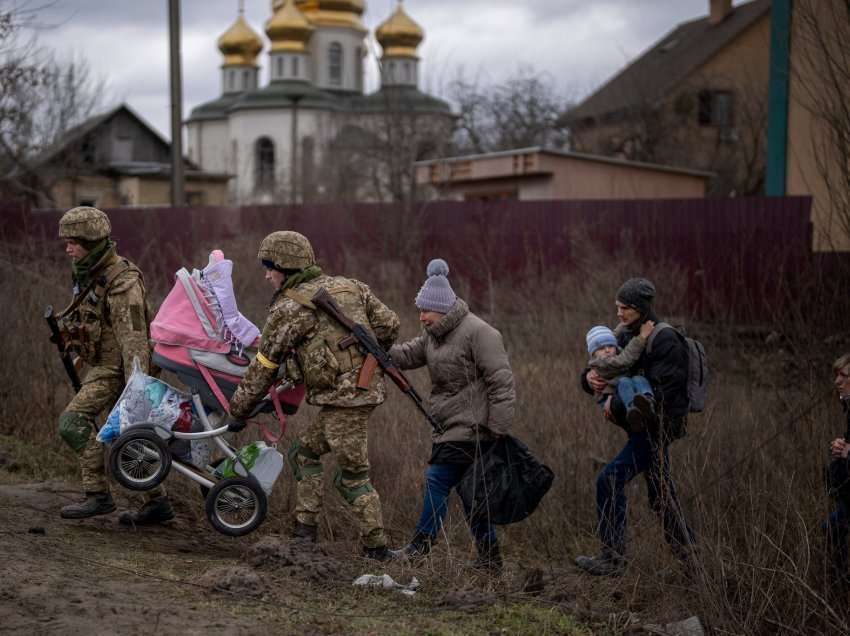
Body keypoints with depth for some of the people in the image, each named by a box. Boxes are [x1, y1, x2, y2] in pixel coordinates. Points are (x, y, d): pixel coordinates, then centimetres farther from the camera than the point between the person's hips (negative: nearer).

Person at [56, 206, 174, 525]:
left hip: (117, 367, -10)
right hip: (102, 364, 10)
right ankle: (157, 502, 19)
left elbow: (133, 337, -25)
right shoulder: (89, 274, 8)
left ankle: (98, 495, -12)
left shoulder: (122, 282, -21)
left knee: (72, 421, -17)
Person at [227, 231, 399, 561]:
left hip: (342, 396, -8)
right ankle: (305, 530, 18)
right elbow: (389, 324, 12)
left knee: (353, 475, 1)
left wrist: (238, 411, 11)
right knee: (304, 453, 18)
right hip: (370, 386, 8)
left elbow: (263, 367, 0)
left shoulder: (288, 308, -5)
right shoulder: (349, 286, 13)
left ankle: (376, 547, 4)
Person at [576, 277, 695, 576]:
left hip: (658, 425, -9)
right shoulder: (625, 337, 9)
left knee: (610, 480, -17)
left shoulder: (665, 340, -17)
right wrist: (590, 378, -16)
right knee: (660, 491, 19)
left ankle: (613, 558, -13)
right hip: (644, 425, 9)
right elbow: (605, 369, 8)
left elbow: (662, 391, -24)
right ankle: (687, 550, 34)